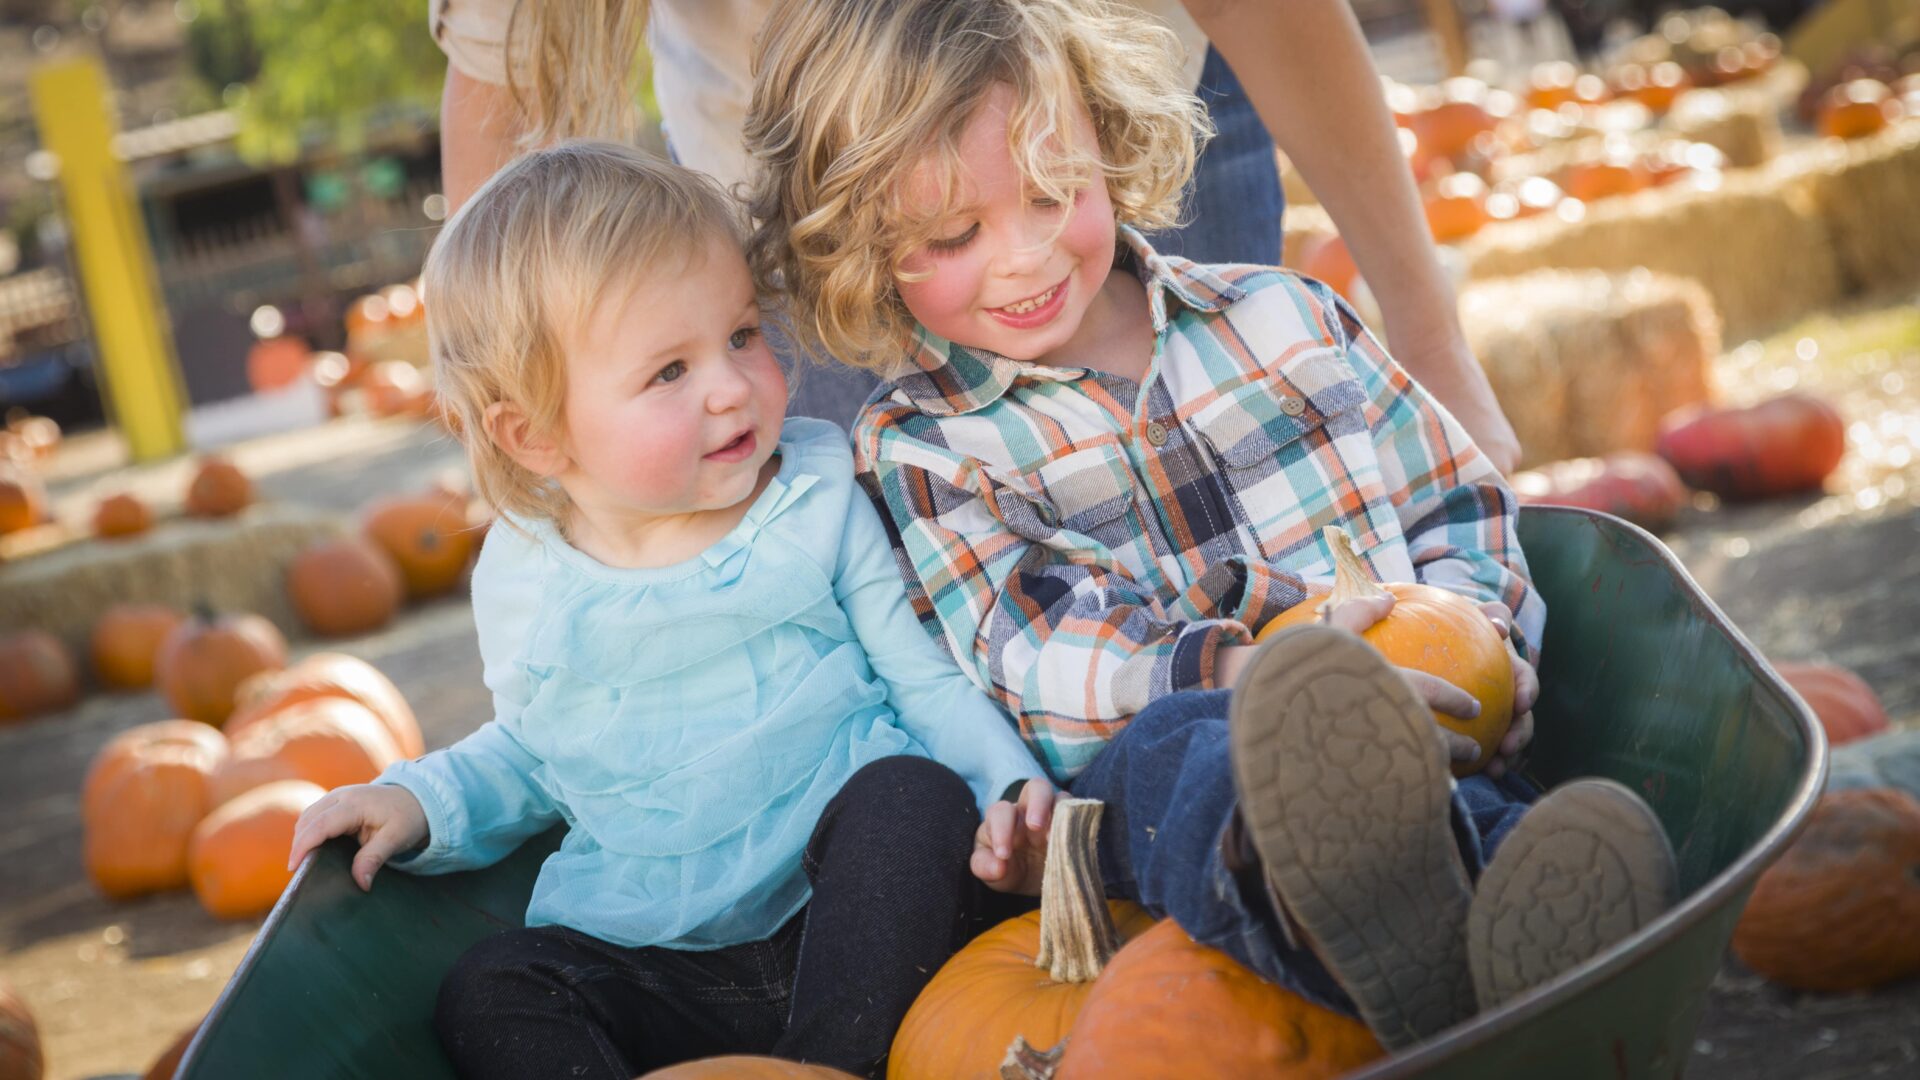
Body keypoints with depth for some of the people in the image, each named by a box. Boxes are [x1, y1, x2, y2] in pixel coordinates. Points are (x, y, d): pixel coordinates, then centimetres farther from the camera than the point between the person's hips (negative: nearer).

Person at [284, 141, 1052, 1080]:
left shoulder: (816, 504, -2)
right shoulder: (523, 581, 3)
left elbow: (927, 677, 2)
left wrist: (1008, 781, -16)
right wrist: (424, 802, 2)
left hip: (851, 920, -1)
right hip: (655, 962, 2)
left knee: (910, 791, -29)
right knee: (490, 991, -20)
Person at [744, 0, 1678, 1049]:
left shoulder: (1276, 319, 20)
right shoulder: (919, 449, 9)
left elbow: (1457, 499, 26)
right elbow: (1028, 658, -7)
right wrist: (1234, 672, -26)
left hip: (1401, 741, 4)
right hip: (1140, 783, -3)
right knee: (1182, 751, -41)